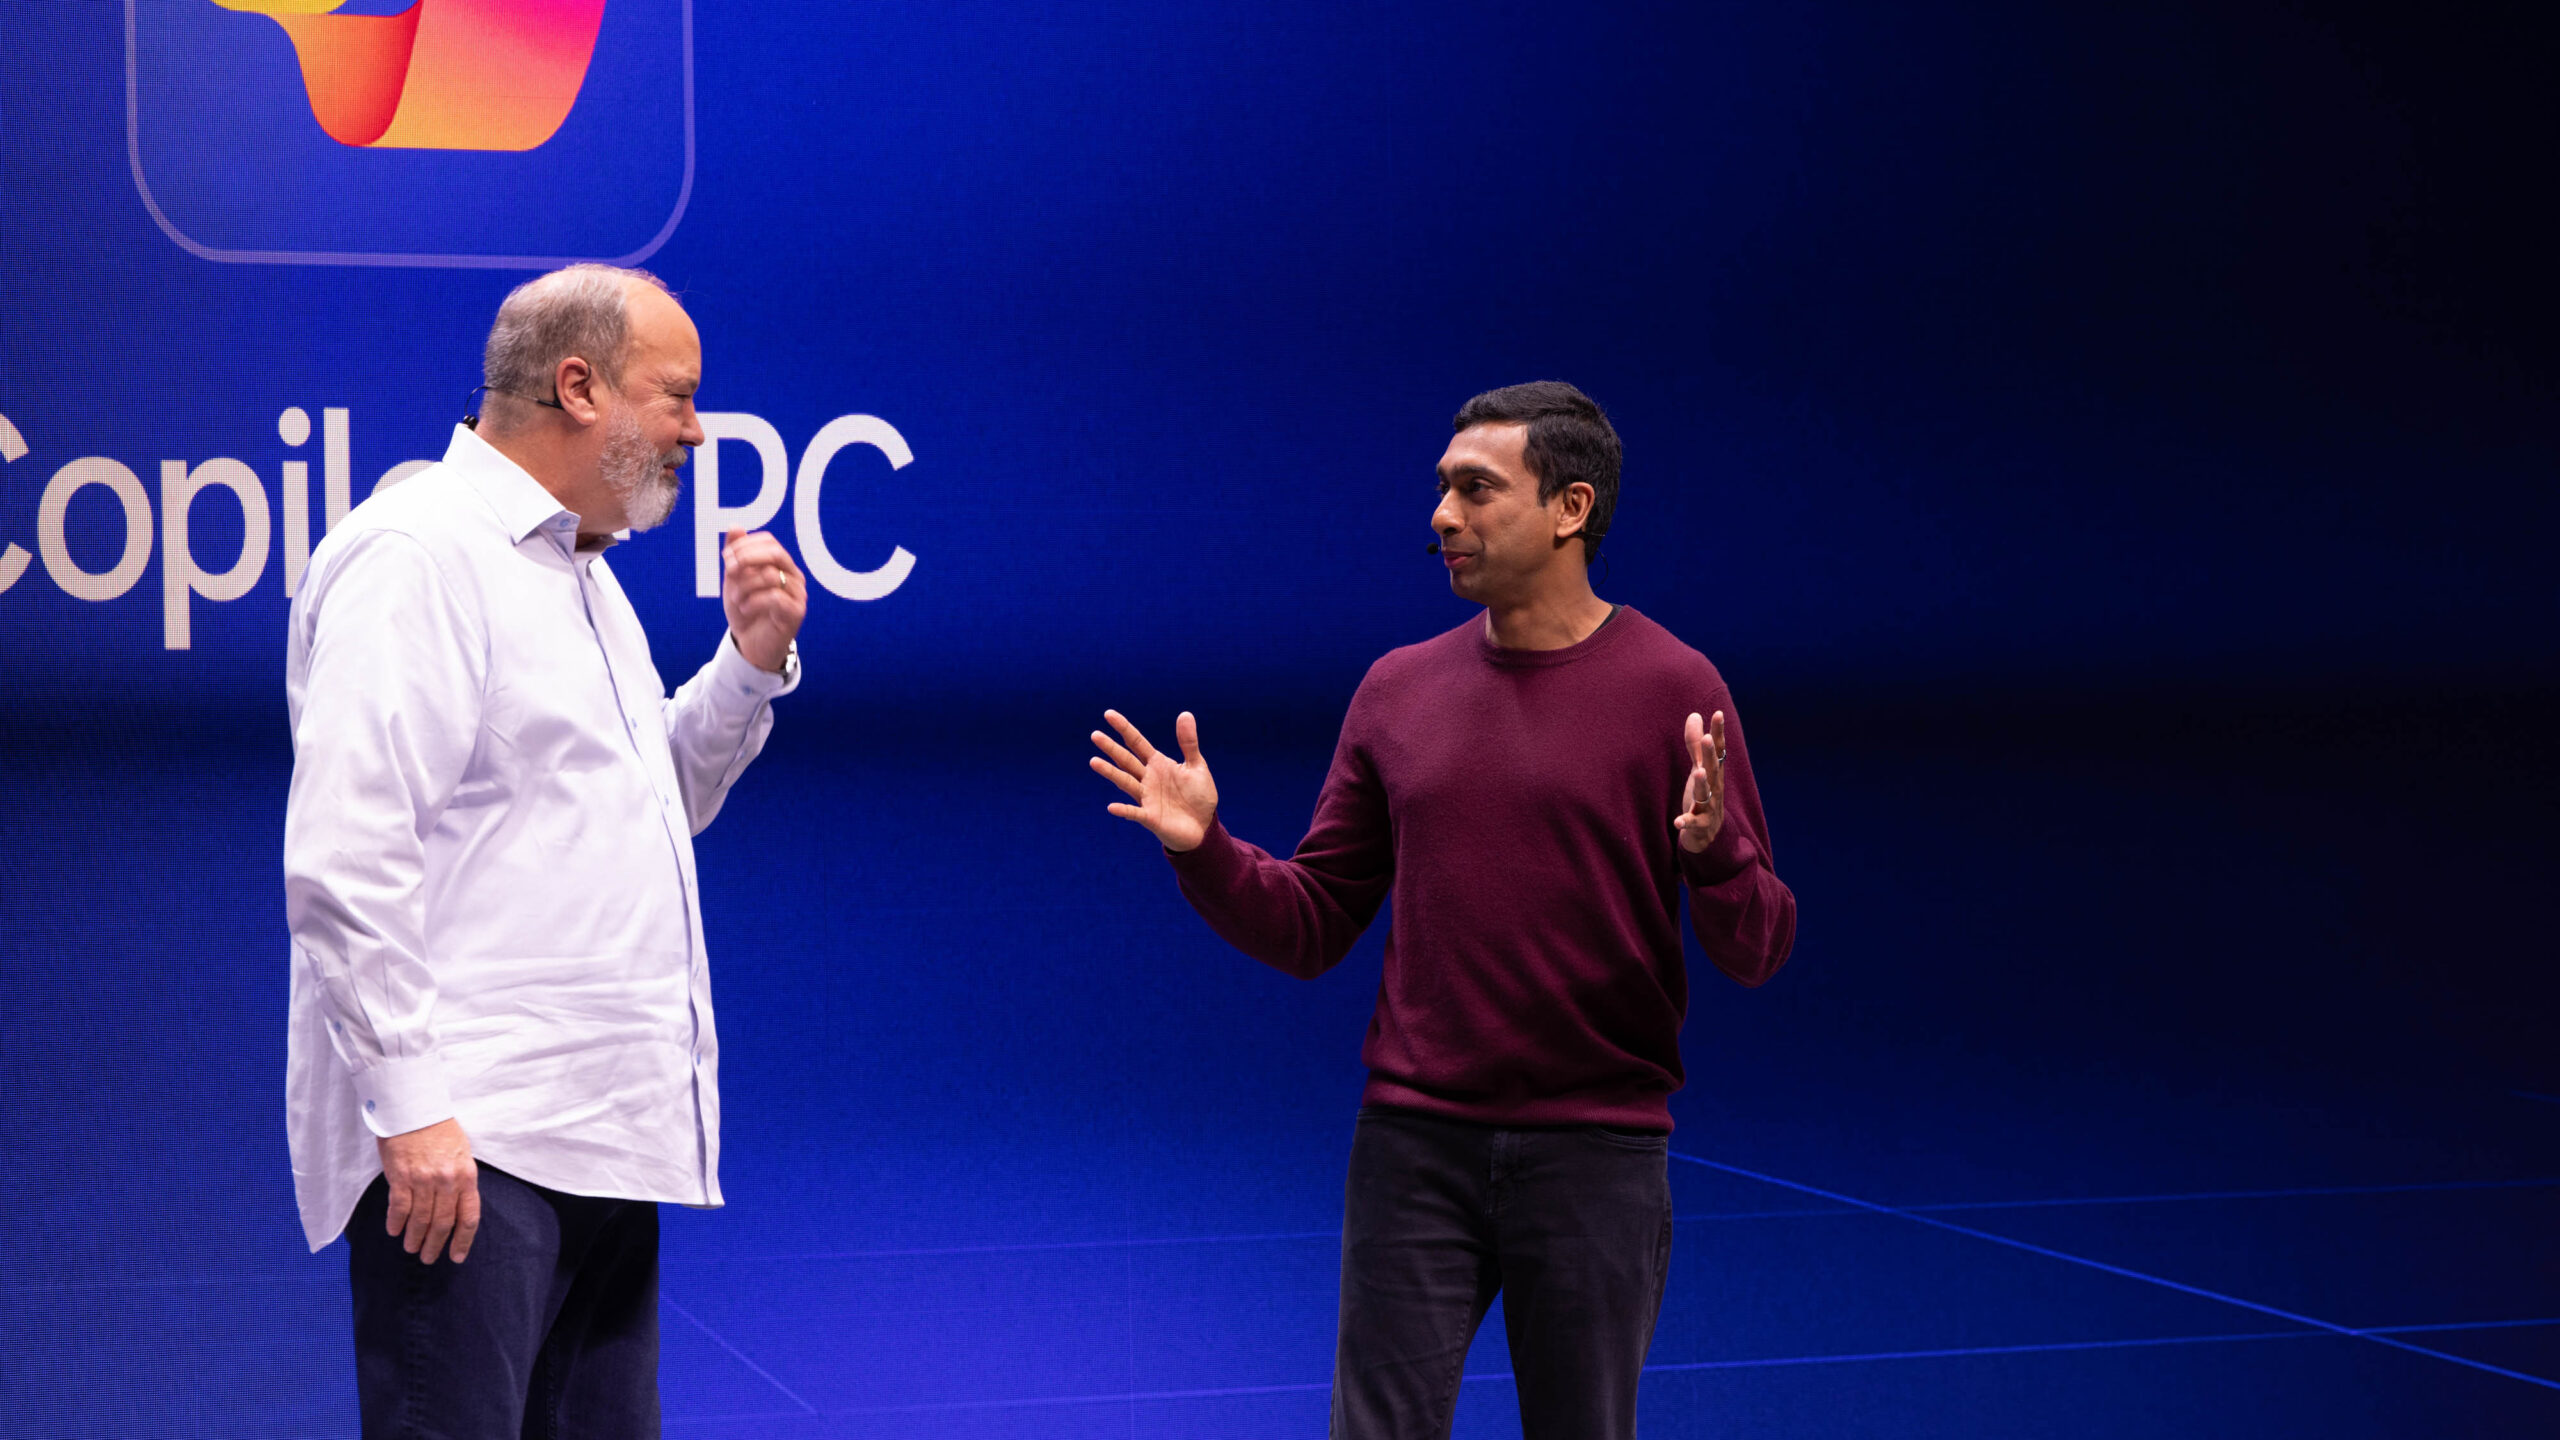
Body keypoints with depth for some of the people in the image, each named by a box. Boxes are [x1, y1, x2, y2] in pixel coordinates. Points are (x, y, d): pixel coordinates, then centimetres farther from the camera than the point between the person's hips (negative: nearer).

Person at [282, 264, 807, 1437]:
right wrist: (410, 1104, -23)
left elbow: (653, 803, 29)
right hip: (463, 1144, -10)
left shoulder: (578, 571, 20)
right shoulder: (417, 557, -11)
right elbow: (343, 859, -19)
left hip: (596, 1140, 10)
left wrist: (752, 664, 13)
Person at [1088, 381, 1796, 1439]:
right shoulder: (1399, 690, 7)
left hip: (1595, 1151, -2)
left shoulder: (1673, 688, -3)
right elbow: (1311, 928, 10)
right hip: (1415, 1145, 3)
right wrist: (1203, 850, -6)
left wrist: (1713, 848, -25)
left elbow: (1756, 951, -5)